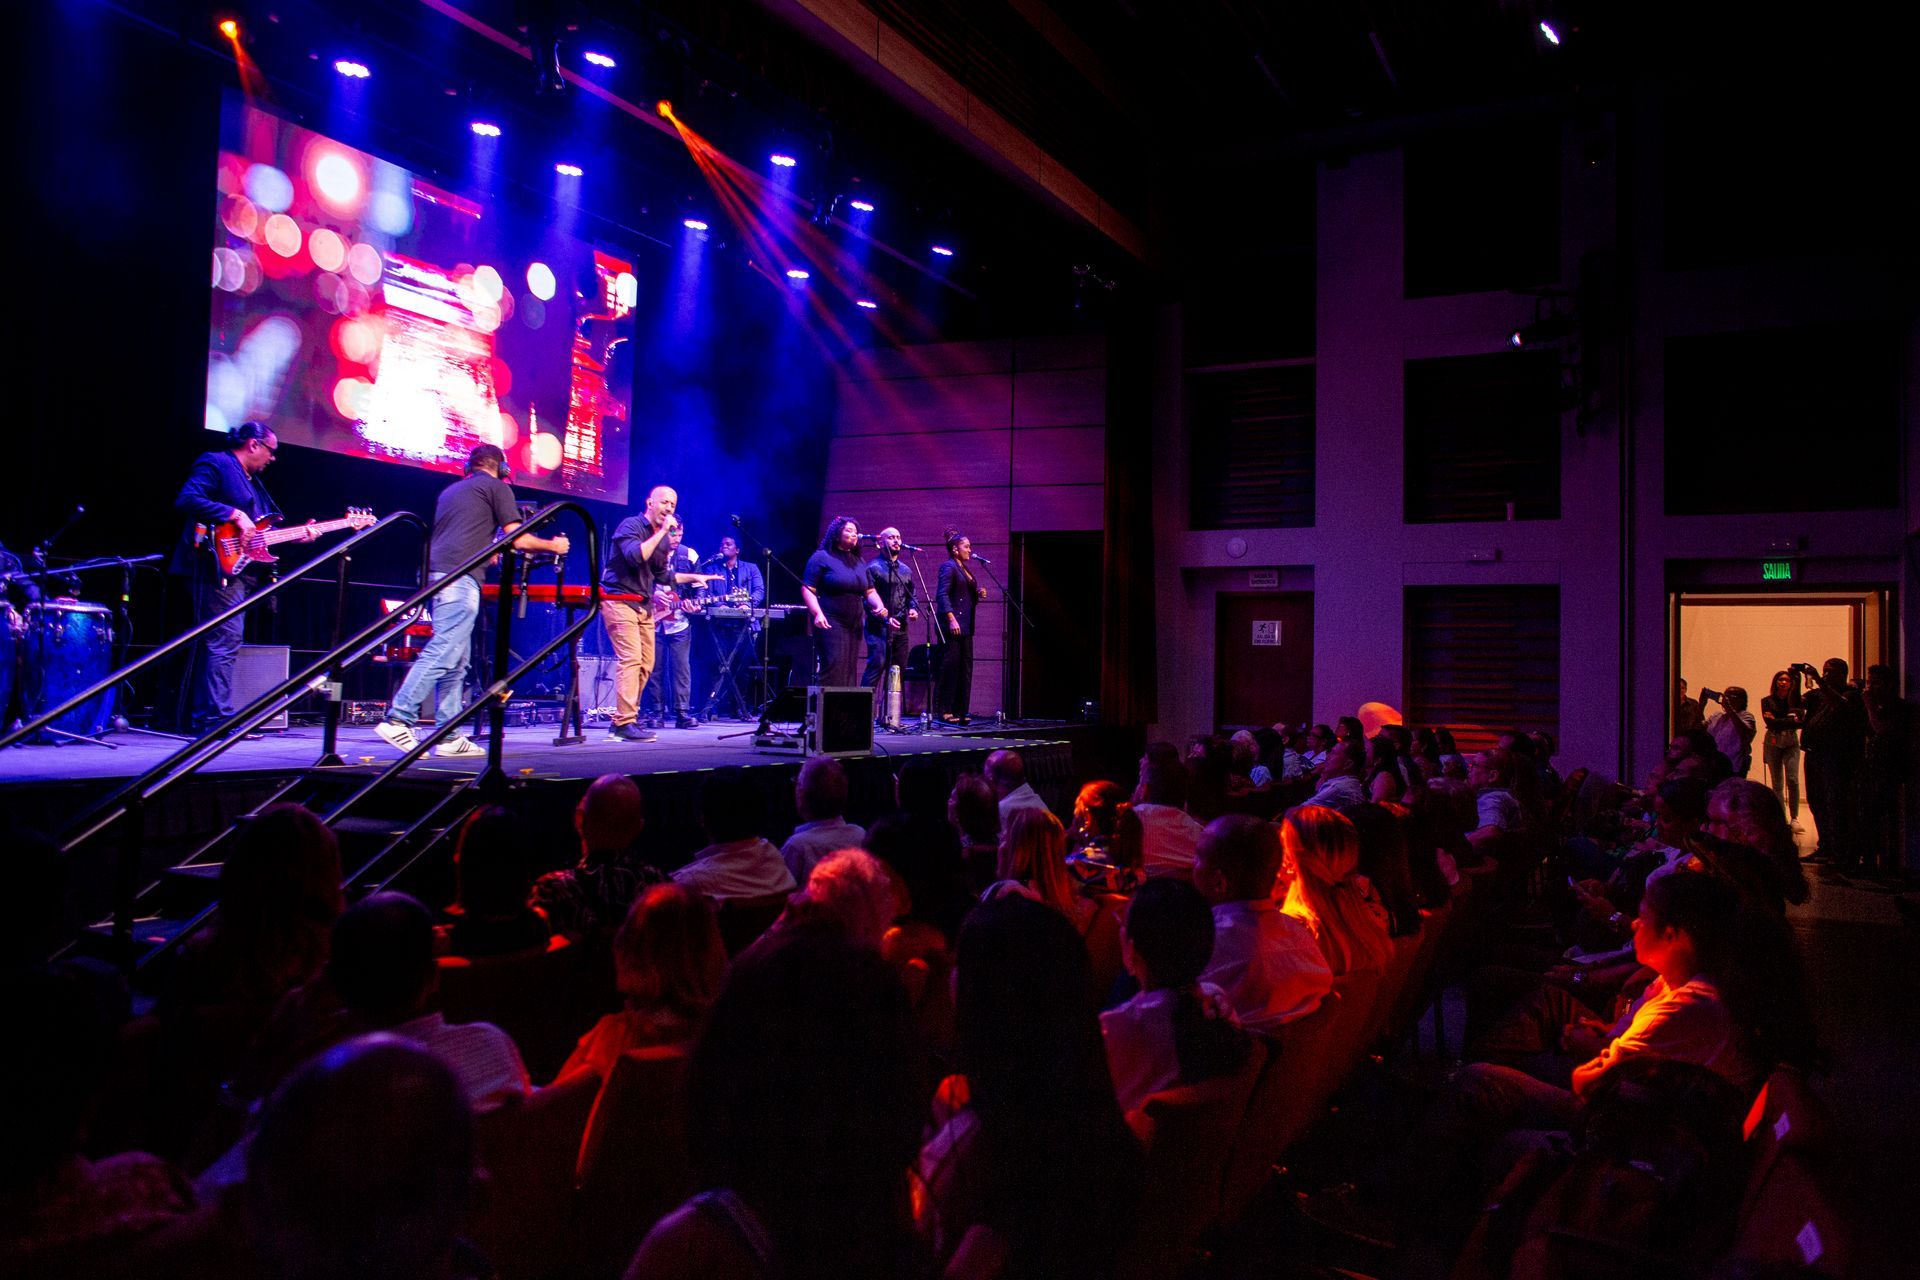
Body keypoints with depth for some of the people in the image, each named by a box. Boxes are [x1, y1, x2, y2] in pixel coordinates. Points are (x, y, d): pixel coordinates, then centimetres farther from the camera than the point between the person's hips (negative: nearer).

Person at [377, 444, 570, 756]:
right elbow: (519, 540, 1)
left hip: (435, 574, 8)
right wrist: (553, 545, 18)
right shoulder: (496, 487, 7)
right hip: (460, 577, -8)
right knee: (443, 653, -14)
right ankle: (397, 719, -22)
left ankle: (449, 736, 7)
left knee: (457, 661, 9)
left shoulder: (451, 490, 28)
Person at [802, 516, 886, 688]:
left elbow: (870, 591, 22)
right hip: (830, 624, -7)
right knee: (833, 668, -16)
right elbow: (807, 589, -8)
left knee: (850, 671, 5)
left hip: (854, 625, 7)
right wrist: (817, 613, -21)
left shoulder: (858, 562, 18)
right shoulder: (821, 557, -2)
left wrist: (879, 607, 1)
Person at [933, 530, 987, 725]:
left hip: (965, 627, 9)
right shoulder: (948, 567, -7)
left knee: (965, 667, 8)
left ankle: (961, 711, 12)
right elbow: (942, 595, -17)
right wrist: (951, 619, -25)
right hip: (952, 626, -9)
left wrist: (979, 594, 8)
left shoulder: (966, 569, 20)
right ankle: (945, 711, -4)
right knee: (950, 666, -7)